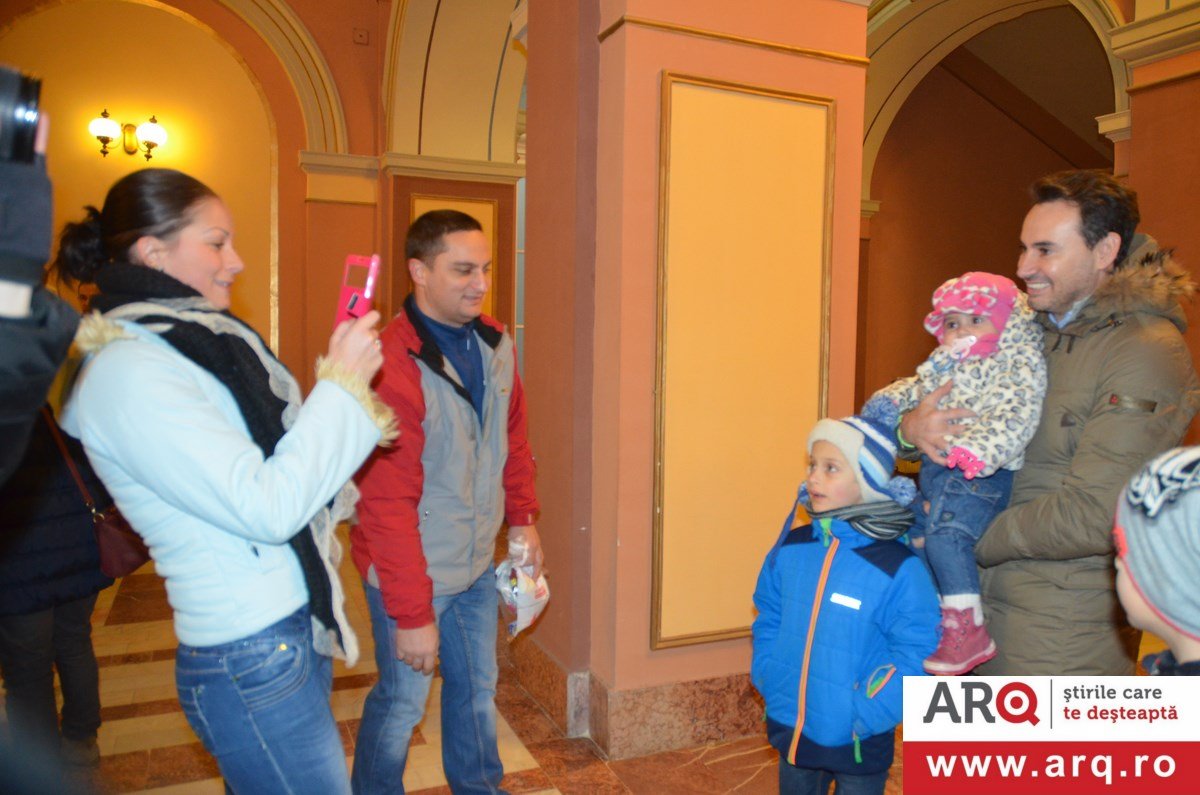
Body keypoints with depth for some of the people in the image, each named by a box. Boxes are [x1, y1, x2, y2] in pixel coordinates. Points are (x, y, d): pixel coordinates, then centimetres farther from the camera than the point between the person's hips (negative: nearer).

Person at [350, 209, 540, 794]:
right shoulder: (391, 365, -25)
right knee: (402, 703, 13)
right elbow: (387, 505, -24)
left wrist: (523, 517, 7)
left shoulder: (496, 343, -2)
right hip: (412, 574, -7)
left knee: (478, 688, 23)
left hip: (478, 565, 7)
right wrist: (410, 613, -20)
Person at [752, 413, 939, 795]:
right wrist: (770, 683, 0)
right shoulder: (791, 548, -5)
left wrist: (865, 717, -18)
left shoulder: (901, 569, -18)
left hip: (859, 746, -4)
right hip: (791, 732, 4)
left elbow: (913, 656, -16)